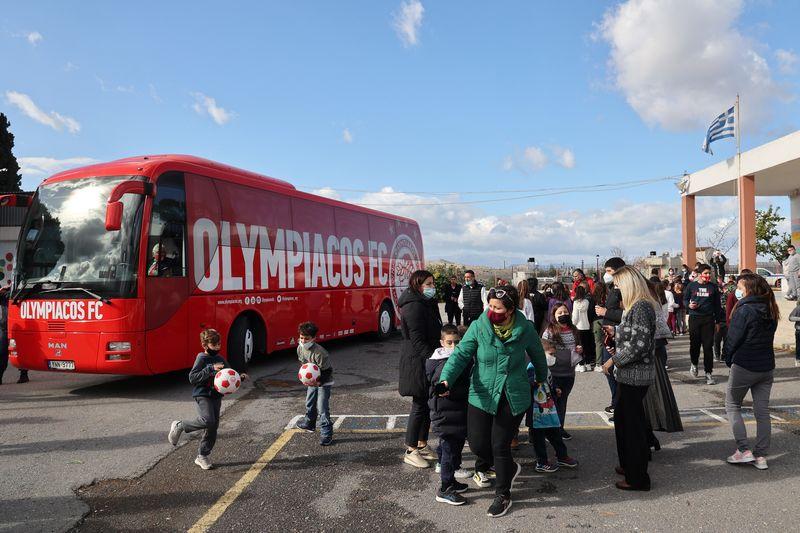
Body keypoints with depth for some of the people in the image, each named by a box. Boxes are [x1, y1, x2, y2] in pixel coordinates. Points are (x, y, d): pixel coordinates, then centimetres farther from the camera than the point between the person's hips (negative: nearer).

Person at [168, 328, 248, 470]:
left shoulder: (220, 360, 11)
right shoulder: (202, 358, -8)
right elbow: (192, 378, -17)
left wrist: (239, 378, 0)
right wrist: (211, 369, -23)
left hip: (216, 396, 7)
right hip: (202, 395, -7)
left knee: (213, 427, 6)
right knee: (207, 420, -25)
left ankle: (202, 456, 19)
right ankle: (179, 426, -1)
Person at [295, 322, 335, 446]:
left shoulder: (320, 353, -33)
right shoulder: (300, 348, -9)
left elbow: (328, 371, -25)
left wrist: (320, 381, -36)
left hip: (324, 382, -8)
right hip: (312, 381, 8)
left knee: (322, 408, -11)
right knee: (310, 403, 25)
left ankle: (326, 435, -4)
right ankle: (309, 424, 48)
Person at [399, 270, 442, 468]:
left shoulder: (427, 304, 14)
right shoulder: (414, 307, -18)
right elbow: (417, 340, -22)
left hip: (427, 362, 10)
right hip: (417, 362, -10)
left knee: (427, 405, 16)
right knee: (419, 406, -2)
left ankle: (422, 444, 28)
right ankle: (411, 452, 9)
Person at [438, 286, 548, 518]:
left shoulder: (525, 329, -7)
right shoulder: (478, 327, -9)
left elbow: (538, 356, 11)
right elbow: (461, 354, -14)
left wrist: (541, 379, 26)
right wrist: (446, 379, -29)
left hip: (514, 397, -1)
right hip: (482, 395, 1)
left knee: (500, 446, 1)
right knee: (478, 443, 0)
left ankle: (503, 495, 24)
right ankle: (509, 468, 35)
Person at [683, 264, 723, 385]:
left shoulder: (713, 287, 6)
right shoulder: (691, 285, 5)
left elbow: (717, 305, 10)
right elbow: (685, 300, 12)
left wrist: (718, 321, 9)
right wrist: (689, 305, -12)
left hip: (708, 319, 0)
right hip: (694, 318, 0)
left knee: (708, 346, -2)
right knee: (694, 344, 6)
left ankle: (709, 372, 5)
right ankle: (694, 364, 33)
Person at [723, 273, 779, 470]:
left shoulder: (744, 310, -17)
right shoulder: (771, 310, 6)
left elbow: (733, 339, -13)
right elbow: (768, 337, 12)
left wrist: (729, 360, 3)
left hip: (744, 366, -7)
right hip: (767, 366, 7)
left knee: (732, 405, 9)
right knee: (762, 411, 10)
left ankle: (743, 450, 2)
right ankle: (761, 456, 14)